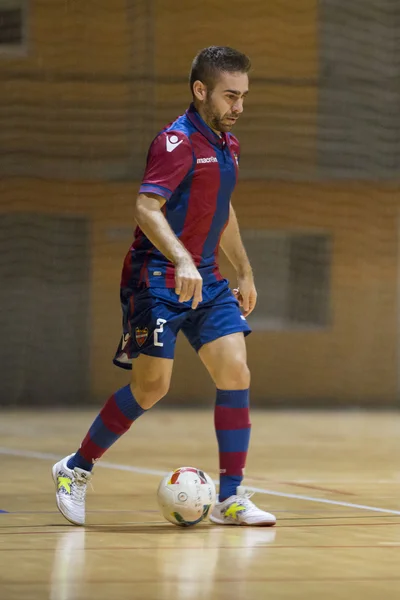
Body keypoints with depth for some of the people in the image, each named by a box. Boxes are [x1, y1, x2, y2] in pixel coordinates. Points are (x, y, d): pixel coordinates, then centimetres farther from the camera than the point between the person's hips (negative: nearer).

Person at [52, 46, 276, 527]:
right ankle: (75, 469, 16)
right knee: (151, 387, -5)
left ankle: (231, 498, -2)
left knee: (235, 373, -6)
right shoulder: (177, 142, -15)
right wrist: (181, 261, -39)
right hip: (158, 279, -8)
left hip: (205, 280, 8)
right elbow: (146, 208, -27)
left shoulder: (227, 145, 13)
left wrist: (244, 272, 29)